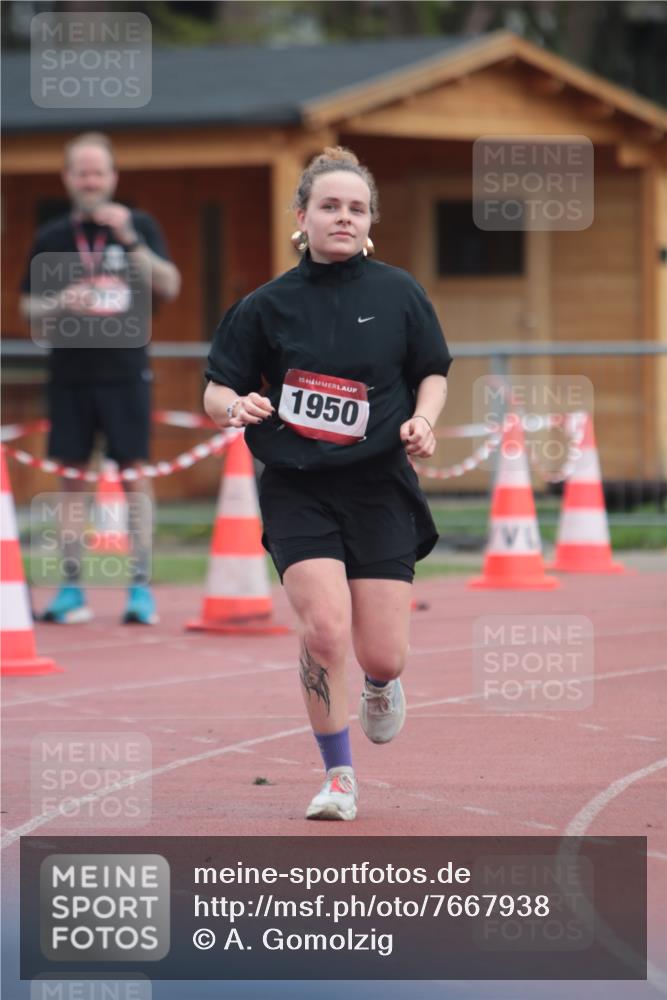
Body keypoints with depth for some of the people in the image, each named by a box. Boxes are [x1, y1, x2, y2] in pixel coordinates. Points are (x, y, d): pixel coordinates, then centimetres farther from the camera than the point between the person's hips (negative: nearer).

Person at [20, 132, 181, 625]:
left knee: (134, 472, -3)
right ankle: (72, 588, 7)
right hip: (70, 374, 2)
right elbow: (29, 310, 12)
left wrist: (129, 238, -17)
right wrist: (61, 304, -10)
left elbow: (168, 287, -7)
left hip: (125, 370, -2)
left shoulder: (139, 226, 4)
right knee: (73, 474, 2)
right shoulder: (51, 238, 9)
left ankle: (141, 586, 0)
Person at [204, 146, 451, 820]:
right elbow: (215, 391, 5)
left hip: (380, 487, 1)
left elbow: (433, 371, 14)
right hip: (298, 491, -1)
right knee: (325, 631, -18)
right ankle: (338, 776, 2)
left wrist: (423, 419, -6)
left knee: (382, 656, -3)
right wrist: (235, 406, -18)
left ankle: (380, 685, 37)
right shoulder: (268, 305, 1)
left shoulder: (399, 293, 2)